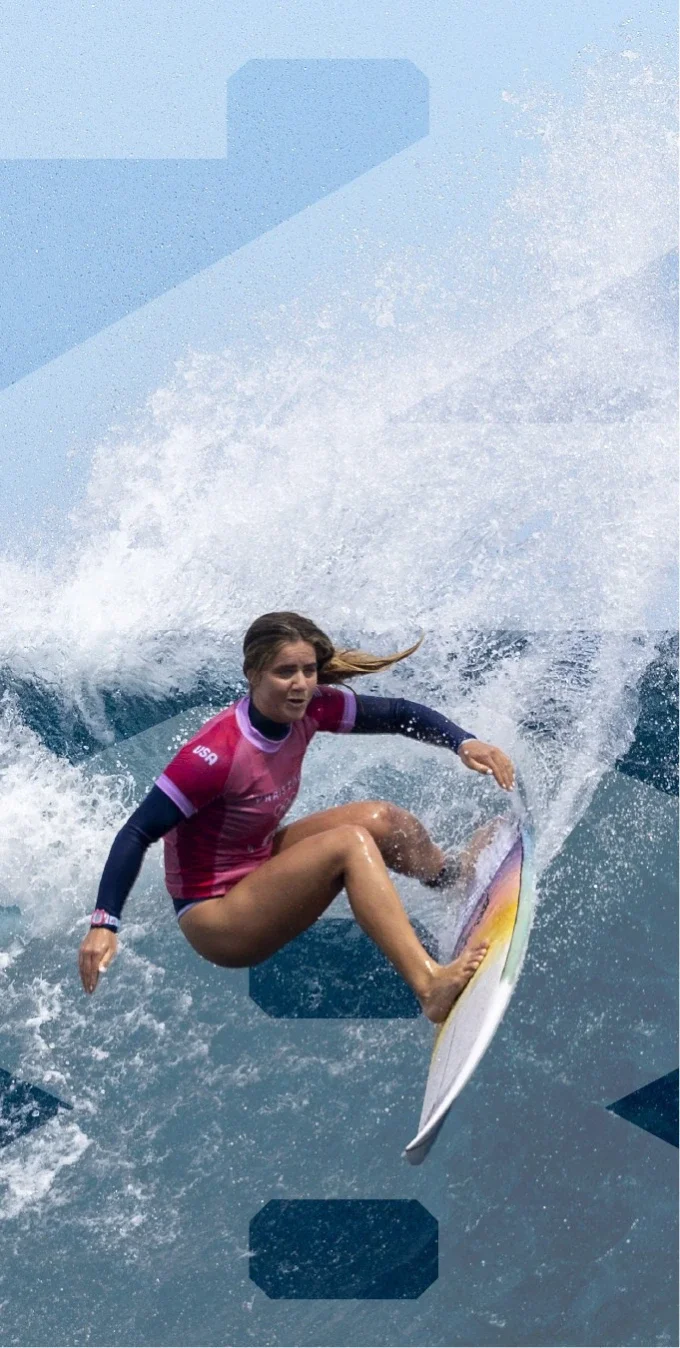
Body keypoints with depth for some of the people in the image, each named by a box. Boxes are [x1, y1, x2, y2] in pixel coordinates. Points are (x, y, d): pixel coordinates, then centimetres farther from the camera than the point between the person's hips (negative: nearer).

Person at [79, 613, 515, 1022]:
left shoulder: (308, 710, -8)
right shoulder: (218, 753, -28)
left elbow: (398, 714, 1)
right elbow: (138, 833, -27)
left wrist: (463, 742, -16)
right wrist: (104, 924, -36)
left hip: (260, 868, 8)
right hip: (214, 920, -8)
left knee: (379, 818, -6)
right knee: (350, 842, -26)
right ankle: (431, 986, -35)